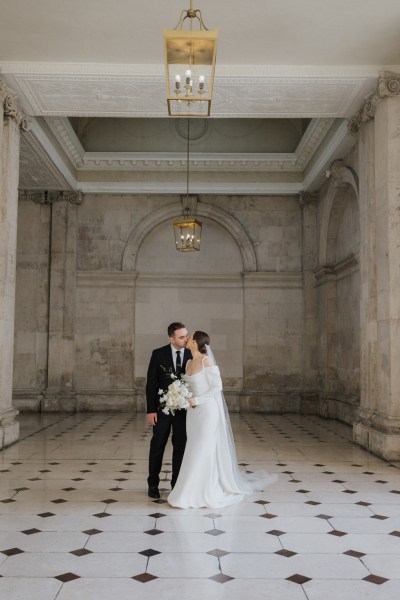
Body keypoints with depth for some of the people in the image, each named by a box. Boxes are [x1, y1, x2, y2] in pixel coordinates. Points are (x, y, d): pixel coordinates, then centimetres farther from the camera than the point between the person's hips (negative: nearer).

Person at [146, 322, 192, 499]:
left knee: (180, 447, 8)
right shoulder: (158, 354, -7)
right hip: (162, 408, -1)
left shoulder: (192, 355, -4)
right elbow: (151, 383, -6)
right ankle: (153, 484, 22)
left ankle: (177, 484, 20)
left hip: (184, 409, 1)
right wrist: (151, 410, -9)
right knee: (157, 447, 8)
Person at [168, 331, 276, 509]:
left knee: (204, 451, -4)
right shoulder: (189, 363, 10)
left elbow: (217, 387, -15)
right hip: (193, 412, 8)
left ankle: (206, 493, 6)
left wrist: (197, 400, -18)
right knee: (195, 451, 10)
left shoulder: (207, 361, -14)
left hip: (207, 411, -8)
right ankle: (195, 491, 20)